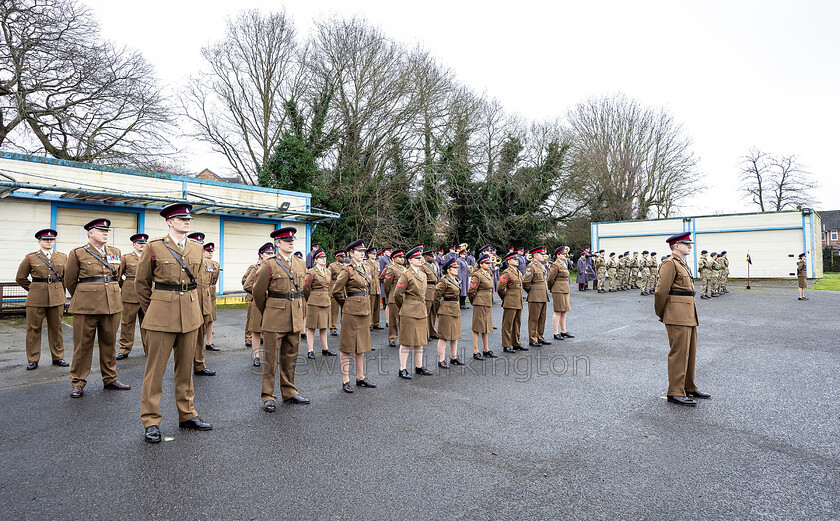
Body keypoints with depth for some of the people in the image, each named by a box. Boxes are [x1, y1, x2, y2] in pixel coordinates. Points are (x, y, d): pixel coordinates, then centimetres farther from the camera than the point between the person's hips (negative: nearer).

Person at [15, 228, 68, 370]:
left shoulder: (63, 257, 7)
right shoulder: (30, 258, 1)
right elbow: (20, 278, 10)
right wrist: (32, 289, 9)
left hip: (57, 298, 2)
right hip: (36, 298, -1)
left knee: (56, 328, 8)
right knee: (33, 328, 3)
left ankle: (58, 357, 17)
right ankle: (33, 360, 13)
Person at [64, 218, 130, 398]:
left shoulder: (115, 252, 11)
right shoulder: (78, 253, -1)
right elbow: (69, 281, 8)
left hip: (111, 305, 4)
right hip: (86, 306, -4)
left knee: (109, 342, 11)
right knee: (83, 344, 2)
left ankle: (110, 379, 21)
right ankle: (78, 383, 14)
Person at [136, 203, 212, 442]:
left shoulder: (197, 249, 8)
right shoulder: (154, 248, -4)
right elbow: (141, 283, 5)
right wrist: (152, 310, 9)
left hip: (190, 315, 4)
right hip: (162, 316, -4)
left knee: (186, 366, 12)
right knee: (155, 368, 2)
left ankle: (187, 415, 23)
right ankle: (151, 422, 13)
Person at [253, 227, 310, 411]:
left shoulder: (301, 264, 9)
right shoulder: (269, 265, -7)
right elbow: (258, 293, 1)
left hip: (295, 318, 5)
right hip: (275, 320, -5)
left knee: (291, 357, 13)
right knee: (271, 358, 2)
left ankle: (289, 392, 26)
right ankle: (268, 397, 13)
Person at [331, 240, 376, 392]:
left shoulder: (366, 269, 11)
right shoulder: (347, 270, -11)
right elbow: (336, 291, -12)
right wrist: (346, 304, 0)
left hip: (365, 311, 8)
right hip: (351, 311, -8)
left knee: (361, 345, 14)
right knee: (347, 346, 0)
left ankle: (360, 377, 24)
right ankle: (345, 380, 8)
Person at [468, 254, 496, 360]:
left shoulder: (487, 274, 14)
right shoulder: (477, 275, -14)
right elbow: (471, 291, -15)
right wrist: (474, 302, -2)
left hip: (488, 304, 9)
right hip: (480, 304, -9)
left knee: (486, 328, 15)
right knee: (477, 328, -2)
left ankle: (486, 350, 24)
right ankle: (475, 352, 4)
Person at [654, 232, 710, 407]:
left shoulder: (683, 264, 18)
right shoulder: (670, 264, -13)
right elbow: (661, 292, -16)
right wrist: (661, 314, -5)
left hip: (689, 316, 10)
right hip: (678, 317, -10)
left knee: (690, 352, 16)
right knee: (679, 353, -6)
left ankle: (689, 388, 27)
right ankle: (675, 393, 0)